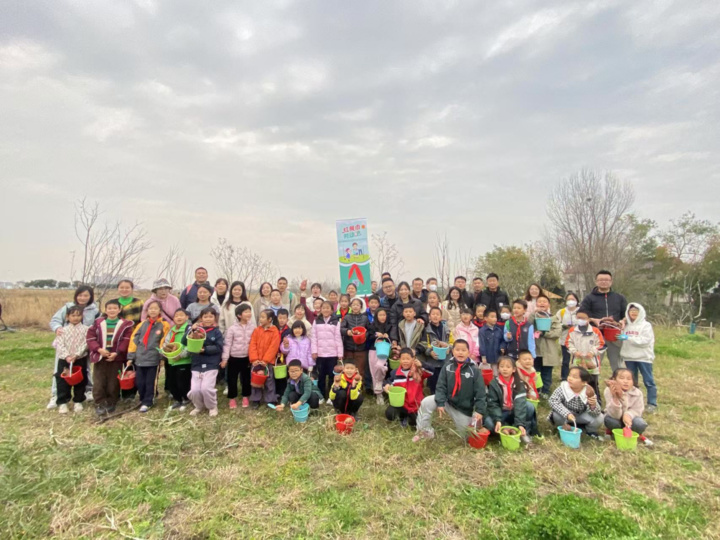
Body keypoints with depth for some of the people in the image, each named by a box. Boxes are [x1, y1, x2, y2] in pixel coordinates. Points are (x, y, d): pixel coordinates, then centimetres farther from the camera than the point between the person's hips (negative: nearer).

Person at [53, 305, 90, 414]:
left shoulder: (85, 329, -1)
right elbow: (59, 344, -7)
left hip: (80, 359, 0)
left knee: (80, 380, 8)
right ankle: (62, 402, 16)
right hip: (64, 359, 1)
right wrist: (67, 356, -19)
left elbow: (85, 344, -8)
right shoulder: (63, 330, 1)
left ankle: (78, 401, 22)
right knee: (62, 381, 4)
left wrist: (76, 355, -19)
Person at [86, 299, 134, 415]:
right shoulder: (98, 323, 3)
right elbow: (90, 337, 0)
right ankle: (100, 404, 13)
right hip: (99, 357, 1)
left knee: (113, 383, 7)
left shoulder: (125, 324, -2)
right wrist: (99, 349, -14)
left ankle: (111, 403, 21)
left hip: (116, 358, -1)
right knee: (98, 383, 3)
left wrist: (117, 353, -15)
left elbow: (126, 340, -6)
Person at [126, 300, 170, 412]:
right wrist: (130, 357, 3)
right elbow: (134, 340, 6)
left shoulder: (164, 325, -3)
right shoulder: (142, 324, 6)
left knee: (150, 383, 4)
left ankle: (147, 403, 18)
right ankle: (143, 400, 29)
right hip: (139, 359, 3)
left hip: (153, 359, -3)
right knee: (139, 382, 8)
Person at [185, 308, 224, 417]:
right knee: (194, 390, -4)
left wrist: (204, 349, -19)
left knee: (206, 388, -13)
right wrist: (192, 330, -14)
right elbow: (185, 342, -2)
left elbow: (219, 348, -9)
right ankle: (199, 406, 26)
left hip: (211, 365, -3)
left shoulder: (216, 332, 0)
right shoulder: (197, 330, 6)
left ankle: (212, 407, 15)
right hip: (196, 364, 3)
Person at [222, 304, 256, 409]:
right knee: (232, 378, 6)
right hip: (234, 358, -2)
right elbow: (227, 344, -8)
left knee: (246, 378, 12)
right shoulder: (232, 328, -9)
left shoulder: (252, 327, -2)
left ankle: (245, 397, 27)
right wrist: (225, 358, -12)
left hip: (247, 358, 2)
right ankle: (232, 398, 21)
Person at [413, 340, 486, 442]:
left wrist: (480, 411, -21)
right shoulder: (447, 366, -10)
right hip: (447, 400, 1)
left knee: (467, 436, 8)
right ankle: (425, 431, 2)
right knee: (426, 403, -17)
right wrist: (440, 402, -19)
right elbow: (441, 386, -9)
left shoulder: (474, 370, -15)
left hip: (465, 408, -1)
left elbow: (480, 393, -13)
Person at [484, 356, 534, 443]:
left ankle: (523, 432, -10)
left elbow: (520, 403, -24)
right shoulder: (494, 383, -13)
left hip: (515, 412, 2)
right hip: (500, 413, -1)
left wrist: (520, 423, -35)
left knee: (530, 407, -26)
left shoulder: (519, 383, -12)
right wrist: (498, 420, -31)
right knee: (488, 422, -31)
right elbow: (493, 404, -14)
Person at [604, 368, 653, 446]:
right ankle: (610, 431, 4)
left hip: (629, 419, 1)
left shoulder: (637, 393, -20)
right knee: (611, 420, -34)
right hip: (615, 418, -1)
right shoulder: (609, 391, -27)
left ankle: (639, 434, 8)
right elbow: (614, 415, -32)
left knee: (640, 424, -30)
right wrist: (615, 398, -48)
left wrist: (628, 415, -37)